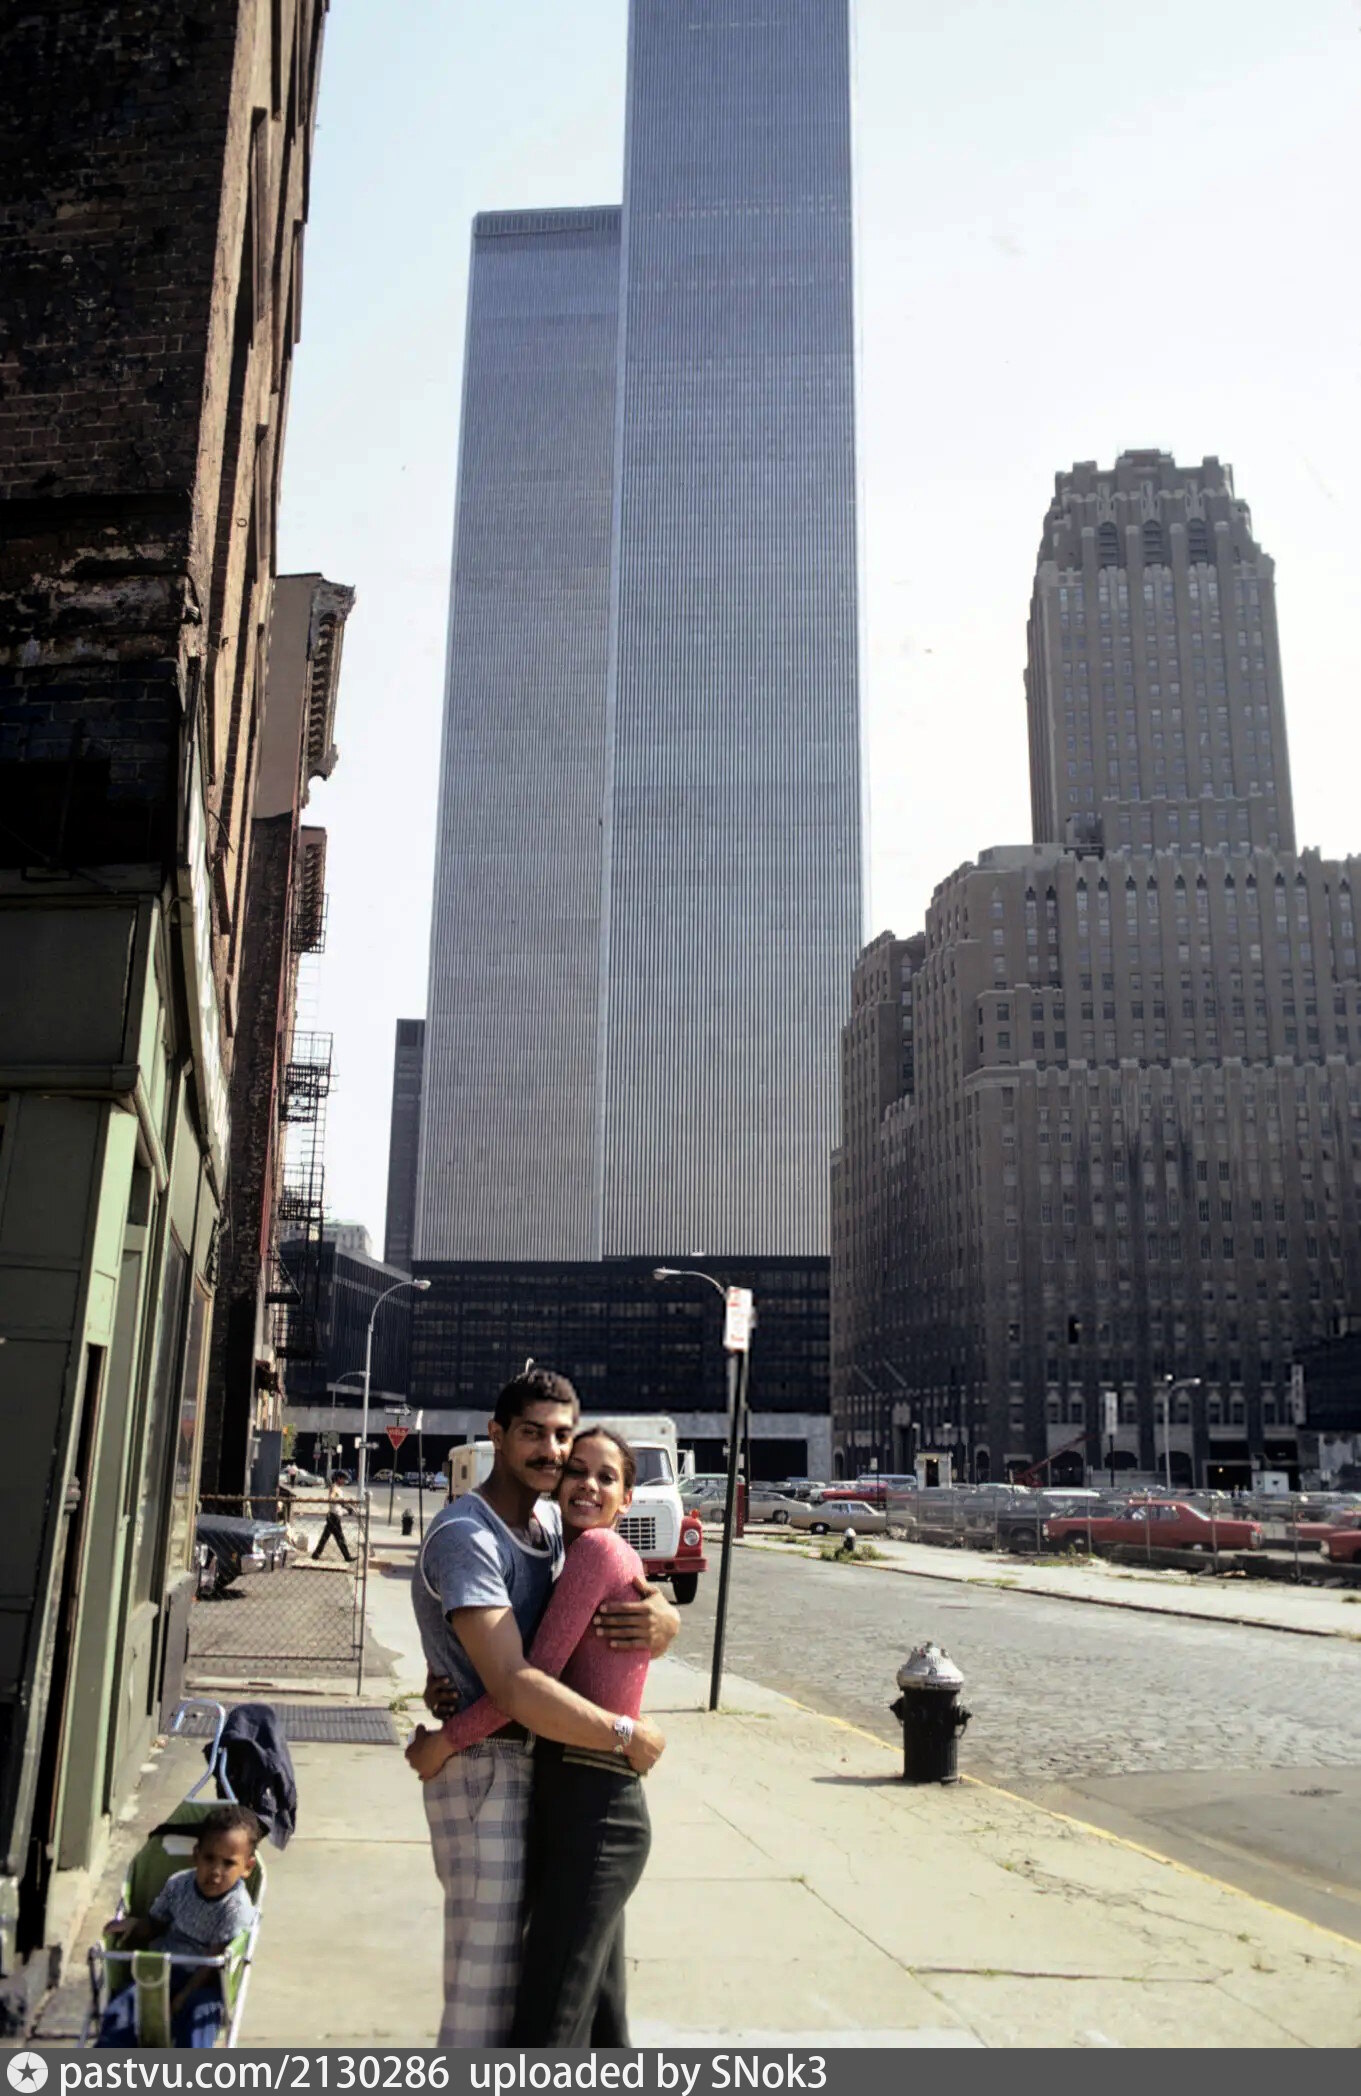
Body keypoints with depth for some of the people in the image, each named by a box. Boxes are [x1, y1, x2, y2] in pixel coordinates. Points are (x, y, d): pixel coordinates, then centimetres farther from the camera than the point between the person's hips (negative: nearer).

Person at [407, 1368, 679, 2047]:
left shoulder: (554, 1520, 8)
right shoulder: (468, 1538, -20)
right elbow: (514, 1687, -28)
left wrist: (662, 1618, -14)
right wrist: (627, 1735, -19)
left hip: (536, 1763, 9)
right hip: (487, 1768, -9)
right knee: (484, 1987, -4)